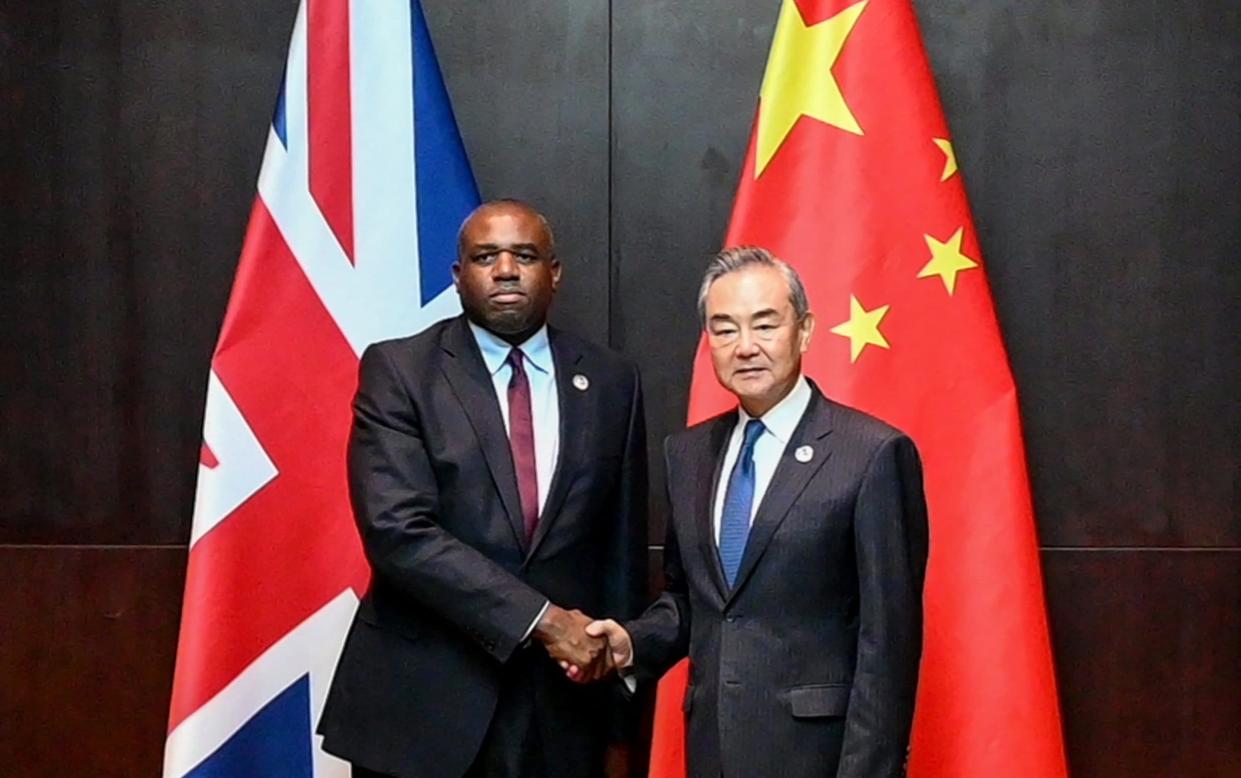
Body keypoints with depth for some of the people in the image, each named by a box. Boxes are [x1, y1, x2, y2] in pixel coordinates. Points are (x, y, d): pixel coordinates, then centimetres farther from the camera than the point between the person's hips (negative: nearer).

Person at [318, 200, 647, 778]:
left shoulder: (610, 382, 5)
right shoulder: (397, 371, -5)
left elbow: (623, 546, 8)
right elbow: (397, 531, -16)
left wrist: (615, 681, 6)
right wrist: (541, 620, -19)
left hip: (560, 703, 3)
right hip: (420, 699, -2)